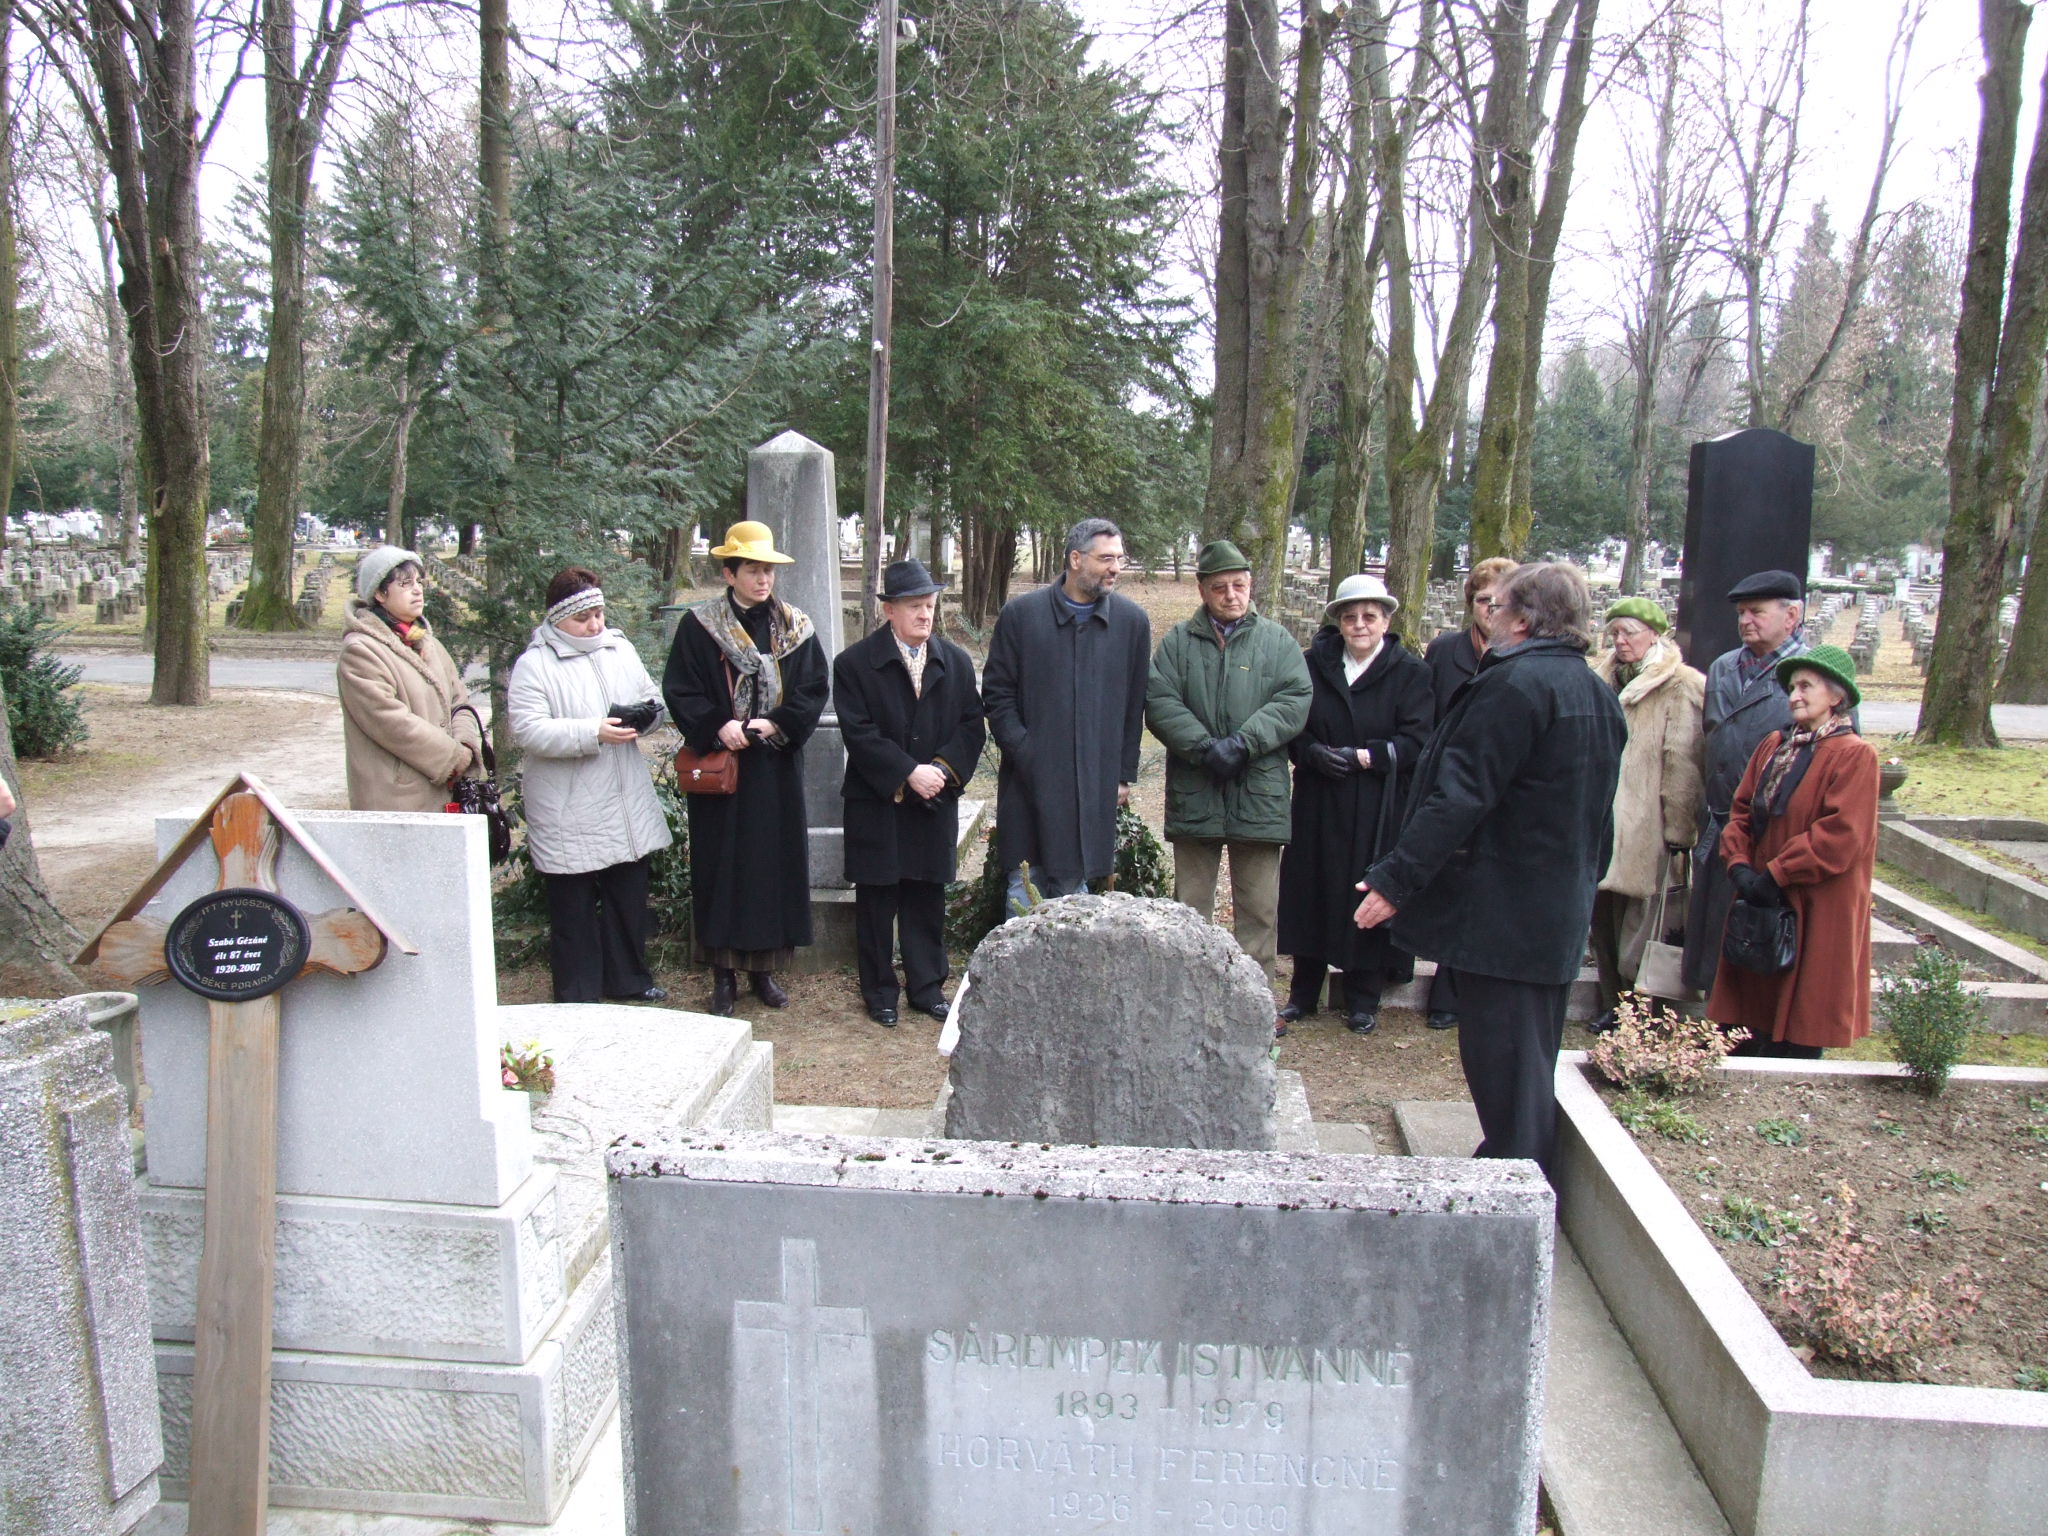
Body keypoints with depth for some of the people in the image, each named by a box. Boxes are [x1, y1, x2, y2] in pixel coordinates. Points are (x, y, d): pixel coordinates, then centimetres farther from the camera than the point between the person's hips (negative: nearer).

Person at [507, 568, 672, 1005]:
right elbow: (529, 730, -18)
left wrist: (643, 715, -6)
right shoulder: (534, 665, -9)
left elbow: (653, 698, 18)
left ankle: (629, 980, 31)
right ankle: (577, 997, 16)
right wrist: (593, 733, -26)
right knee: (574, 908, 4)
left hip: (628, 807, 6)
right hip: (568, 815, -6)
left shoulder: (620, 649, 9)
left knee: (630, 898, 16)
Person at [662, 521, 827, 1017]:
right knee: (721, 861, 1)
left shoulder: (794, 627, 6)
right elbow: (679, 691, -3)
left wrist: (776, 724, -13)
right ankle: (724, 971, 10)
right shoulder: (699, 626, -1)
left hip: (776, 768, 2)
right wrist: (718, 727, -18)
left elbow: (813, 690, 2)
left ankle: (765, 966, 16)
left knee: (776, 860, 4)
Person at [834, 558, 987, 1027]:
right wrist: (908, 773, -19)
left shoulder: (956, 661, 7)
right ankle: (878, 989, 19)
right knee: (876, 898, 6)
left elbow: (972, 725, 5)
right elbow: (859, 734, -12)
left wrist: (944, 769, -11)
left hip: (936, 802, 3)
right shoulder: (855, 663, -5)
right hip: (876, 804, -3)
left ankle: (927, 985, 23)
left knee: (927, 897, 10)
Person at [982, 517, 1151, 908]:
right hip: (1030, 783, -1)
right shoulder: (1021, 613, 0)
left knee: (1074, 885, 6)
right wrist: (1023, 753, -7)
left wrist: (1125, 773, 8)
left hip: (1095, 785, 1)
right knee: (1024, 893, 2)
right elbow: (996, 693, 3)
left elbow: (1135, 705, 9)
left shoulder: (1132, 620, 5)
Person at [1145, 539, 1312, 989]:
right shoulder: (1177, 641, 8)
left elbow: (1294, 700, -3)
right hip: (1194, 795, 0)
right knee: (1191, 907, 9)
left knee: (1259, 908, 4)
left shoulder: (1276, 640, 8)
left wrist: (1243, 743, -16)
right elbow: (1159, 701, -4)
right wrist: (1206, 747, -16)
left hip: (1258, 795, 0)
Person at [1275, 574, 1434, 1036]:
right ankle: (1303, 994, 22)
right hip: (1318, 805, 3)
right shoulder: (1314, 662, 4)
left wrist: (1362, 758, -18)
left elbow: (1416, 742, -9)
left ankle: (1363, 1001, 19)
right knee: (1310, 894, 8)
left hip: (1378, 810, -2)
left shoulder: (1410, 671, -3)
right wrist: (1315, 753, -15)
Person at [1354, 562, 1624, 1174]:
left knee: (1501, 1060, -1)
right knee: (1533, 1060, 19)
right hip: (1562, 911, 10)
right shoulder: (1598, 695, 12)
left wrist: (1395, 878, -22)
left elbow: (1460, 797, -24)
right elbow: (1598, 815, 18)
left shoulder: (1515, 684, -18)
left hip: (1502, 911, -9)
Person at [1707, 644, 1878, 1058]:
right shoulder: (1774, 746, 11)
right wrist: (1740, 866, -7)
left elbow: (1841, 836, -18)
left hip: (1814, 914, -6)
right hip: (1759, 902, 6)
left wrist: (1774, 876, -16)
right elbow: (1741, 810, 9)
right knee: (1748, 1027, 10)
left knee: (1798, 1032, 2)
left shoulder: (1854, 755, -10)